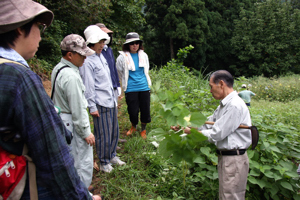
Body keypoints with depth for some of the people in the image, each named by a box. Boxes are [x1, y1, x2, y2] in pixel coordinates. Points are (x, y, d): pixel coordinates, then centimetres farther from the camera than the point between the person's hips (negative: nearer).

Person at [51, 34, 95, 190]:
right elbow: (77, 109, -23)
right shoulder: (71, 76, -25)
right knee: (83, 161, 4)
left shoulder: (58, 69, 7)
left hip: (61, 118, 10)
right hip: (72, 124, -10)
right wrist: (86, 132, -14)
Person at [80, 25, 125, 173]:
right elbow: (88, 86, -15)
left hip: (111, 102, 8)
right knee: (103, 135, 2)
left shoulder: (101, 56, 14)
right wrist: (92, 107, -15)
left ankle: (112, 156, 33)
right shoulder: (87, 61, -13)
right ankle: (104, 162, 19)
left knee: (114, 131, 16)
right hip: (100, 104, -8)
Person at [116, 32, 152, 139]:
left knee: (145, 109, 7)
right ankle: (133, 126, 33)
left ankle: (143, 129, 29)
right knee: (133, 110, 2)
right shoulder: (122, 57, -6)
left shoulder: (144, 55, 6)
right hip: (130, 89, -3)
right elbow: (119, 73, 7)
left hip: (144, 87, 3)